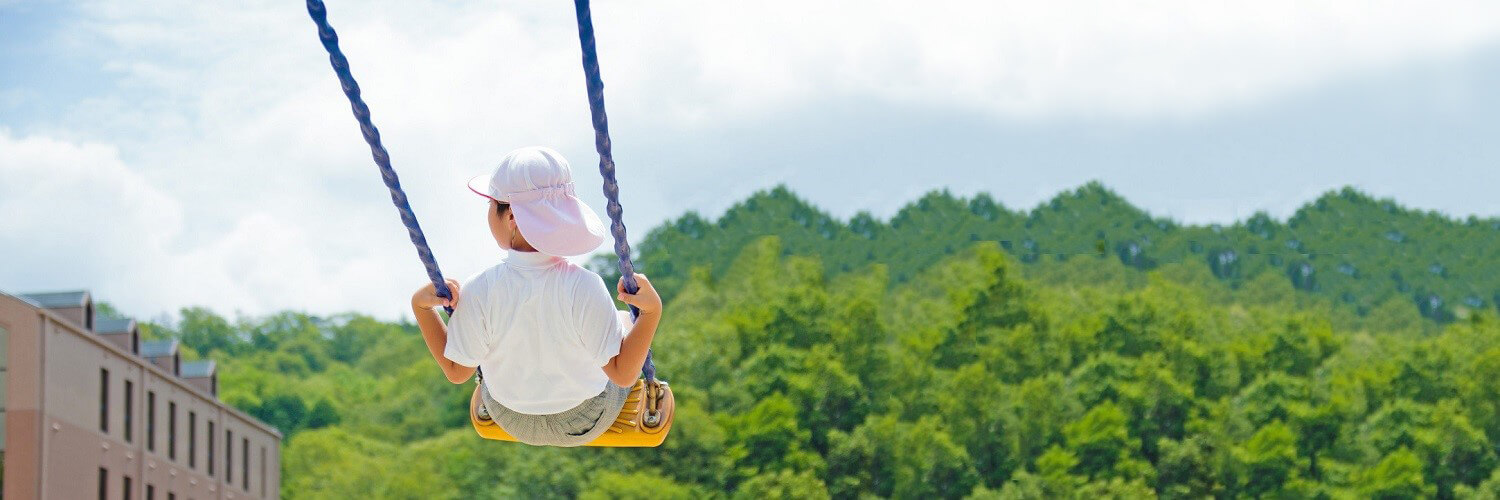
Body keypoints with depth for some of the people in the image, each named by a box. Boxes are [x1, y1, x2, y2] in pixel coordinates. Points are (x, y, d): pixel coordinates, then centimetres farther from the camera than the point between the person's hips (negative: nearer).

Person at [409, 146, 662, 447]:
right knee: (625, 321, 27)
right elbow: (624, 374, -27)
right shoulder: (583, 287, -35)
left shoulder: (478, 292, -31)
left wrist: (421, 306, -16)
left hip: (512, 422, 2)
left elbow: (456, 371, -15)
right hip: (588, 422, -1)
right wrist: (651, 311, -34)